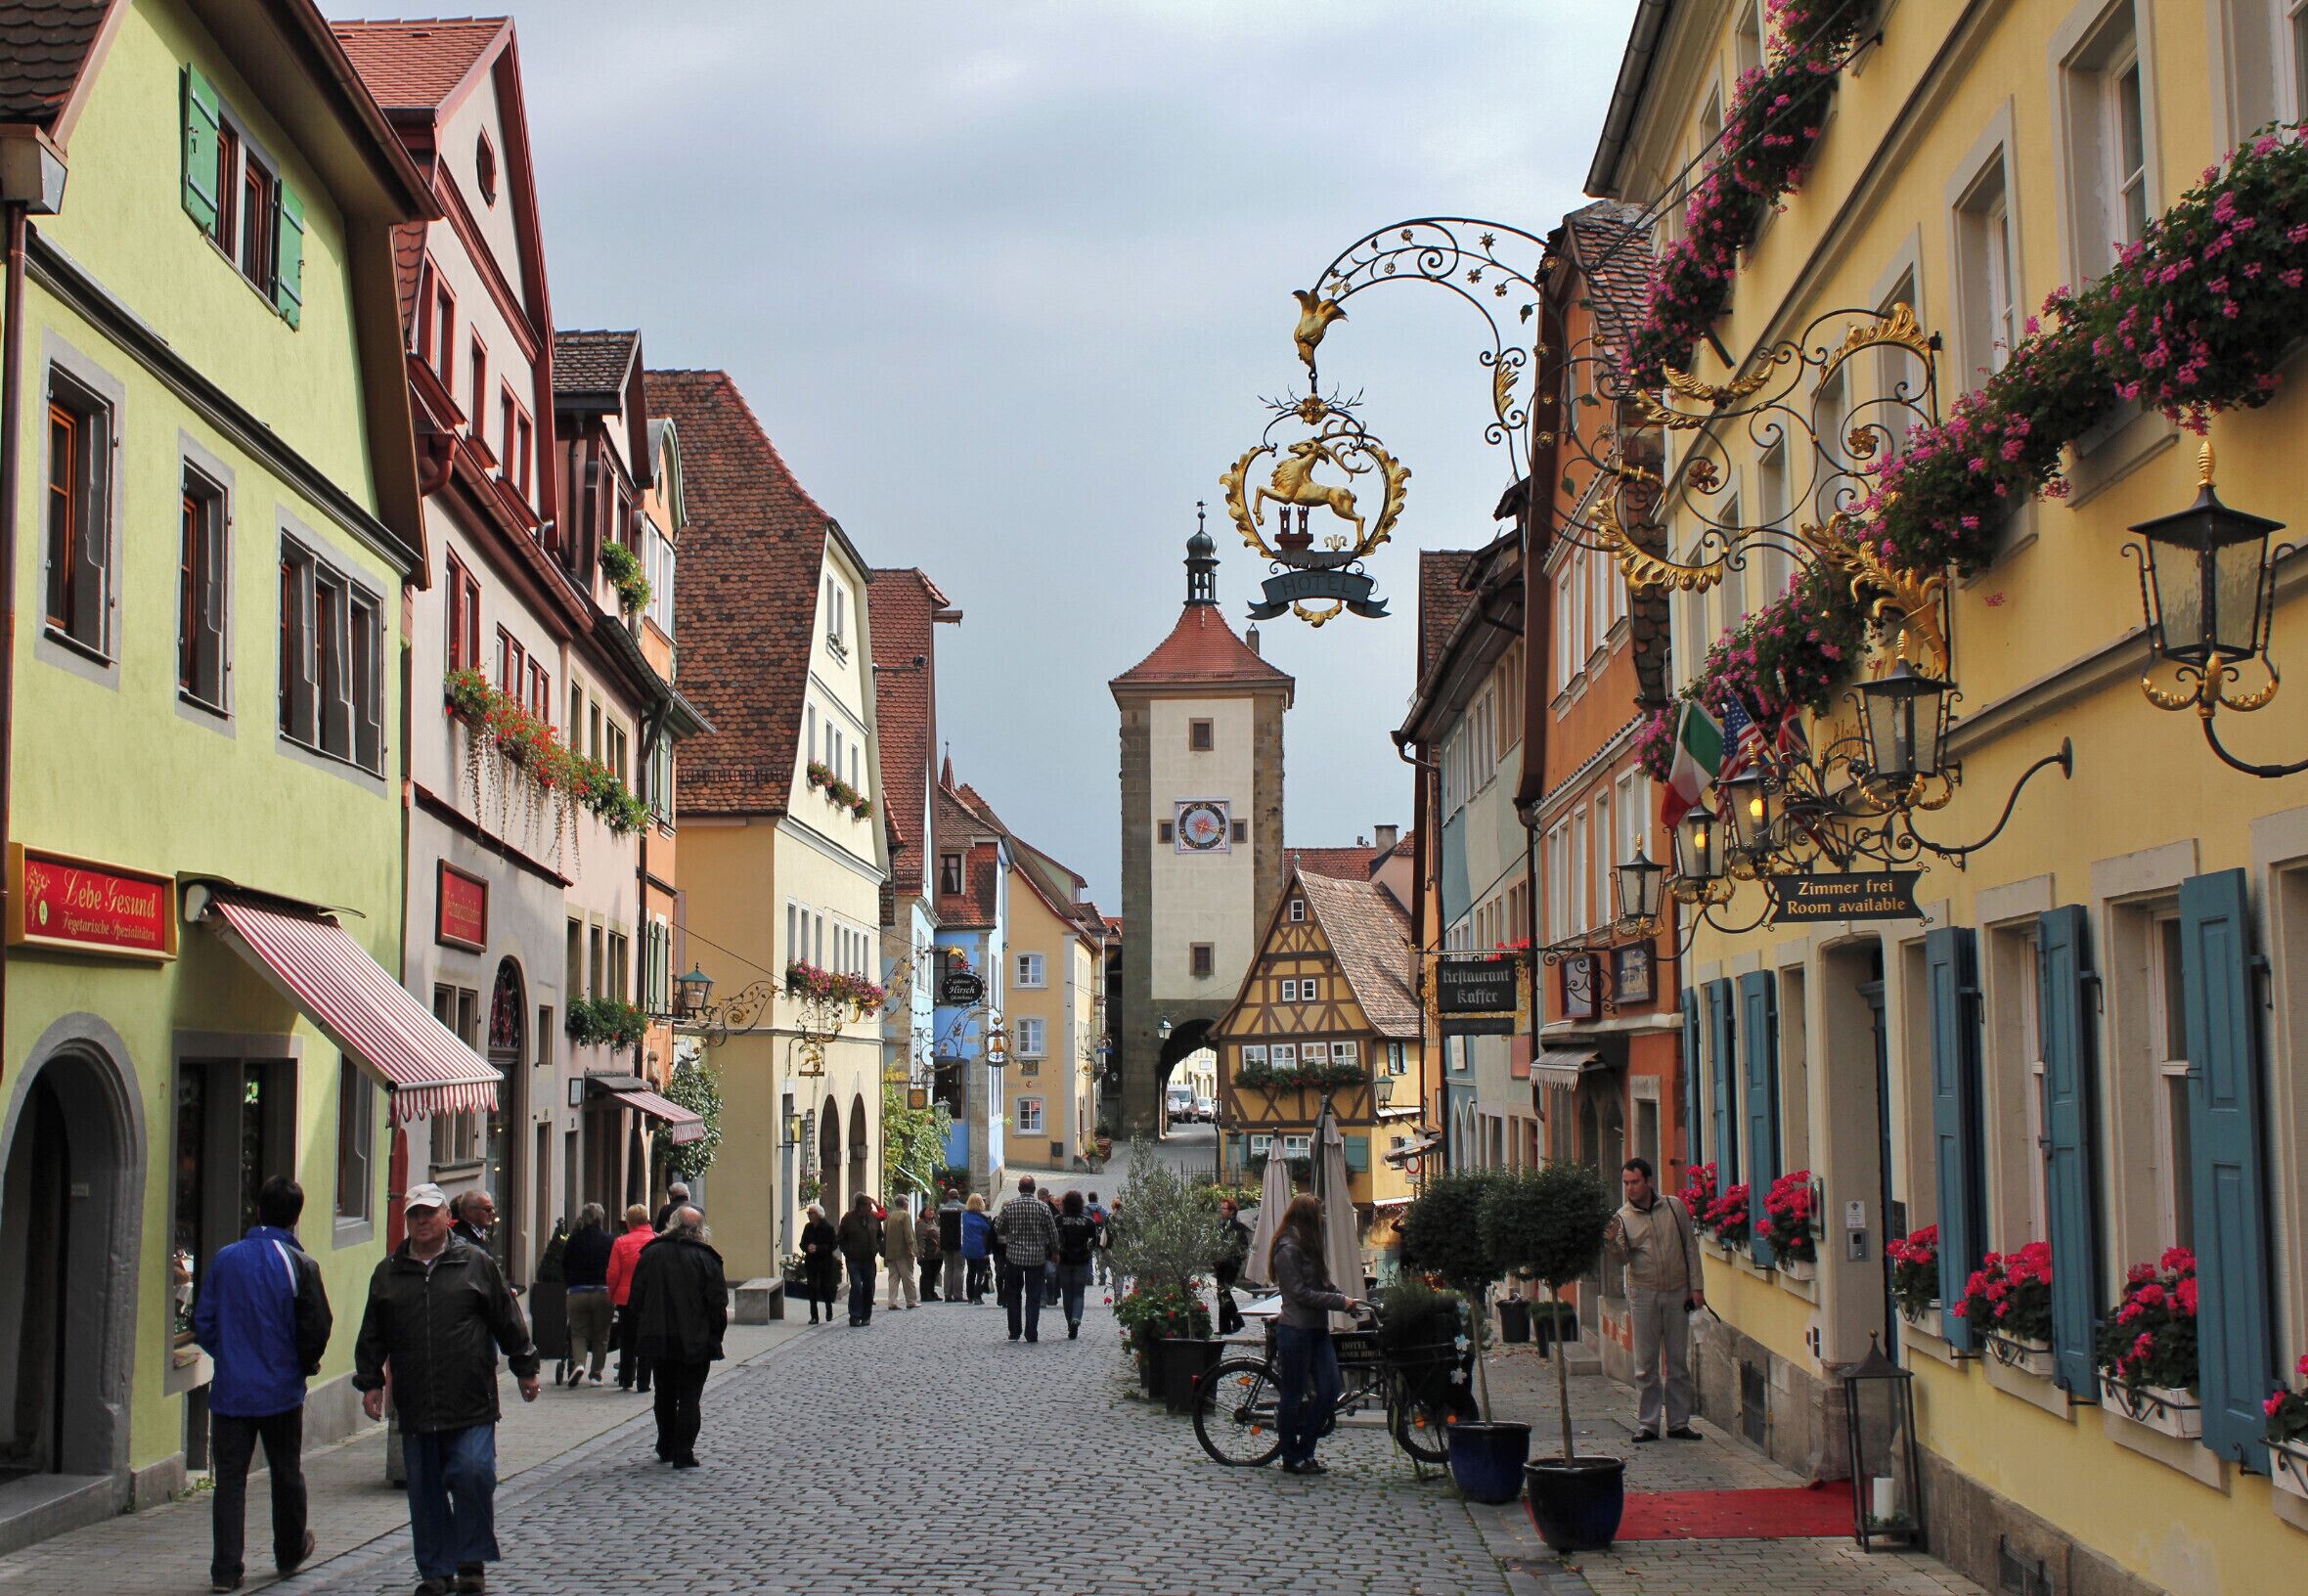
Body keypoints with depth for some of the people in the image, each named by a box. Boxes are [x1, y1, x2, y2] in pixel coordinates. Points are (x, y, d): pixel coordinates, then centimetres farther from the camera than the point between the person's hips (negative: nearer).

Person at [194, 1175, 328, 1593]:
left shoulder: (225, 1259, 0)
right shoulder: (300, 1265, -9)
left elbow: (203, 1323, 4)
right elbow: (316, 1329, -10)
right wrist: (303, 1366, 9)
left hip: (230, 1389, 1)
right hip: (281, 1389, -1)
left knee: (230, 1479, 4)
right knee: (286, 1475, 15)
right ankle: (290, 1553, 31)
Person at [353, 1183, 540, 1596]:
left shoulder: (476, 1264, 4)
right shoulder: (388, 1273, 11)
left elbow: (508, 1321, 8)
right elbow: (372, 1337, 17)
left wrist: (525, 1369, 8)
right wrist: (370, 1381, 8)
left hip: (471, 1405, -3)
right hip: (414, 1407, 3)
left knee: (472, 1474, -12)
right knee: (424, 1489, 6)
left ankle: (472, 1560, 4)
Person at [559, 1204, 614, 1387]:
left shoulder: (574, 1239, 0)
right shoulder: (609, 1241, -3)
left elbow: (564, 1267, 6)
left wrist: (570, 1286, 18)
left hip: (578, 1293, 0)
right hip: (603, 1292, 0)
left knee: (578, 1332, 9)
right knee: (601, 1335, 10)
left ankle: (578, 1363, -15)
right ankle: (596, 1373, 10)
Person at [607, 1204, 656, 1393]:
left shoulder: (621, 1243, -6)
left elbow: (613, 1275, -5)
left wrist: (611, 1298, 7)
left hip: (626, 1298, 0)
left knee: (627, 1342, 13)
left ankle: (626, 1380, 17)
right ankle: (643, 1382, 6)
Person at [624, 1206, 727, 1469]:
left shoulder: (651, 1255, 1)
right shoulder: (705, 1258, -8)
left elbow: (637, 1297, 3)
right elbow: (718, 1302, -11)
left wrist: (641, 1333, 10)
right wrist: (714, 1338, -1)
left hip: (658, 1339, 3)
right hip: (695, 1341, -3)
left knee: (665, 1395, 19)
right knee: (689, 1397, 2)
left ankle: (666, 1448, 26)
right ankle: (683, 1453, -4)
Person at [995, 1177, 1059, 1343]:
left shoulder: (1009, 1205, -5)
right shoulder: (1042, 1207, -7)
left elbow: (998, 1228, 3)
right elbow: (1052, 1231, -2)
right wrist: (1055, 1250, 13)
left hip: (1014, 1255, 1)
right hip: (1037, 1256, -1)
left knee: (1013, 1294, 15)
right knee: (1033, 1297, 5)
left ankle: (1014, 1331, 15)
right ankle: (1031, 1334, 1)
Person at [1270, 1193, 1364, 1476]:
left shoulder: (1307, 1246, 18)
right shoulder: (1288, 1249, -12)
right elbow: (1301, 1293, -16)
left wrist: (1347, 1299, 5)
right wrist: (1340, 1302, -15)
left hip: (1317, 1330, 9)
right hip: (1296, 1330, -9)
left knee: (1329, 1391, 2)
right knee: (1293, 1394, 0)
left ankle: (1305, 1452, 13)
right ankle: (1292, 1459, 10)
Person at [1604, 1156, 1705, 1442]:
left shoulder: (1675, 1207, 3)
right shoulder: (1622, 1217, 0)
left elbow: (1690, 1247, 7)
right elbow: (1619, 1261, -6)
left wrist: (1697, 1287, 2)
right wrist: (1611, 1243, -27)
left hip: (1678, 1293, 1)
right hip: (1643, 1293, -1)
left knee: (1678, 1362, 6)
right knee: (1646, 1363, 0)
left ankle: (1679, 1422, 12)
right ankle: (1647, 1423, 6)